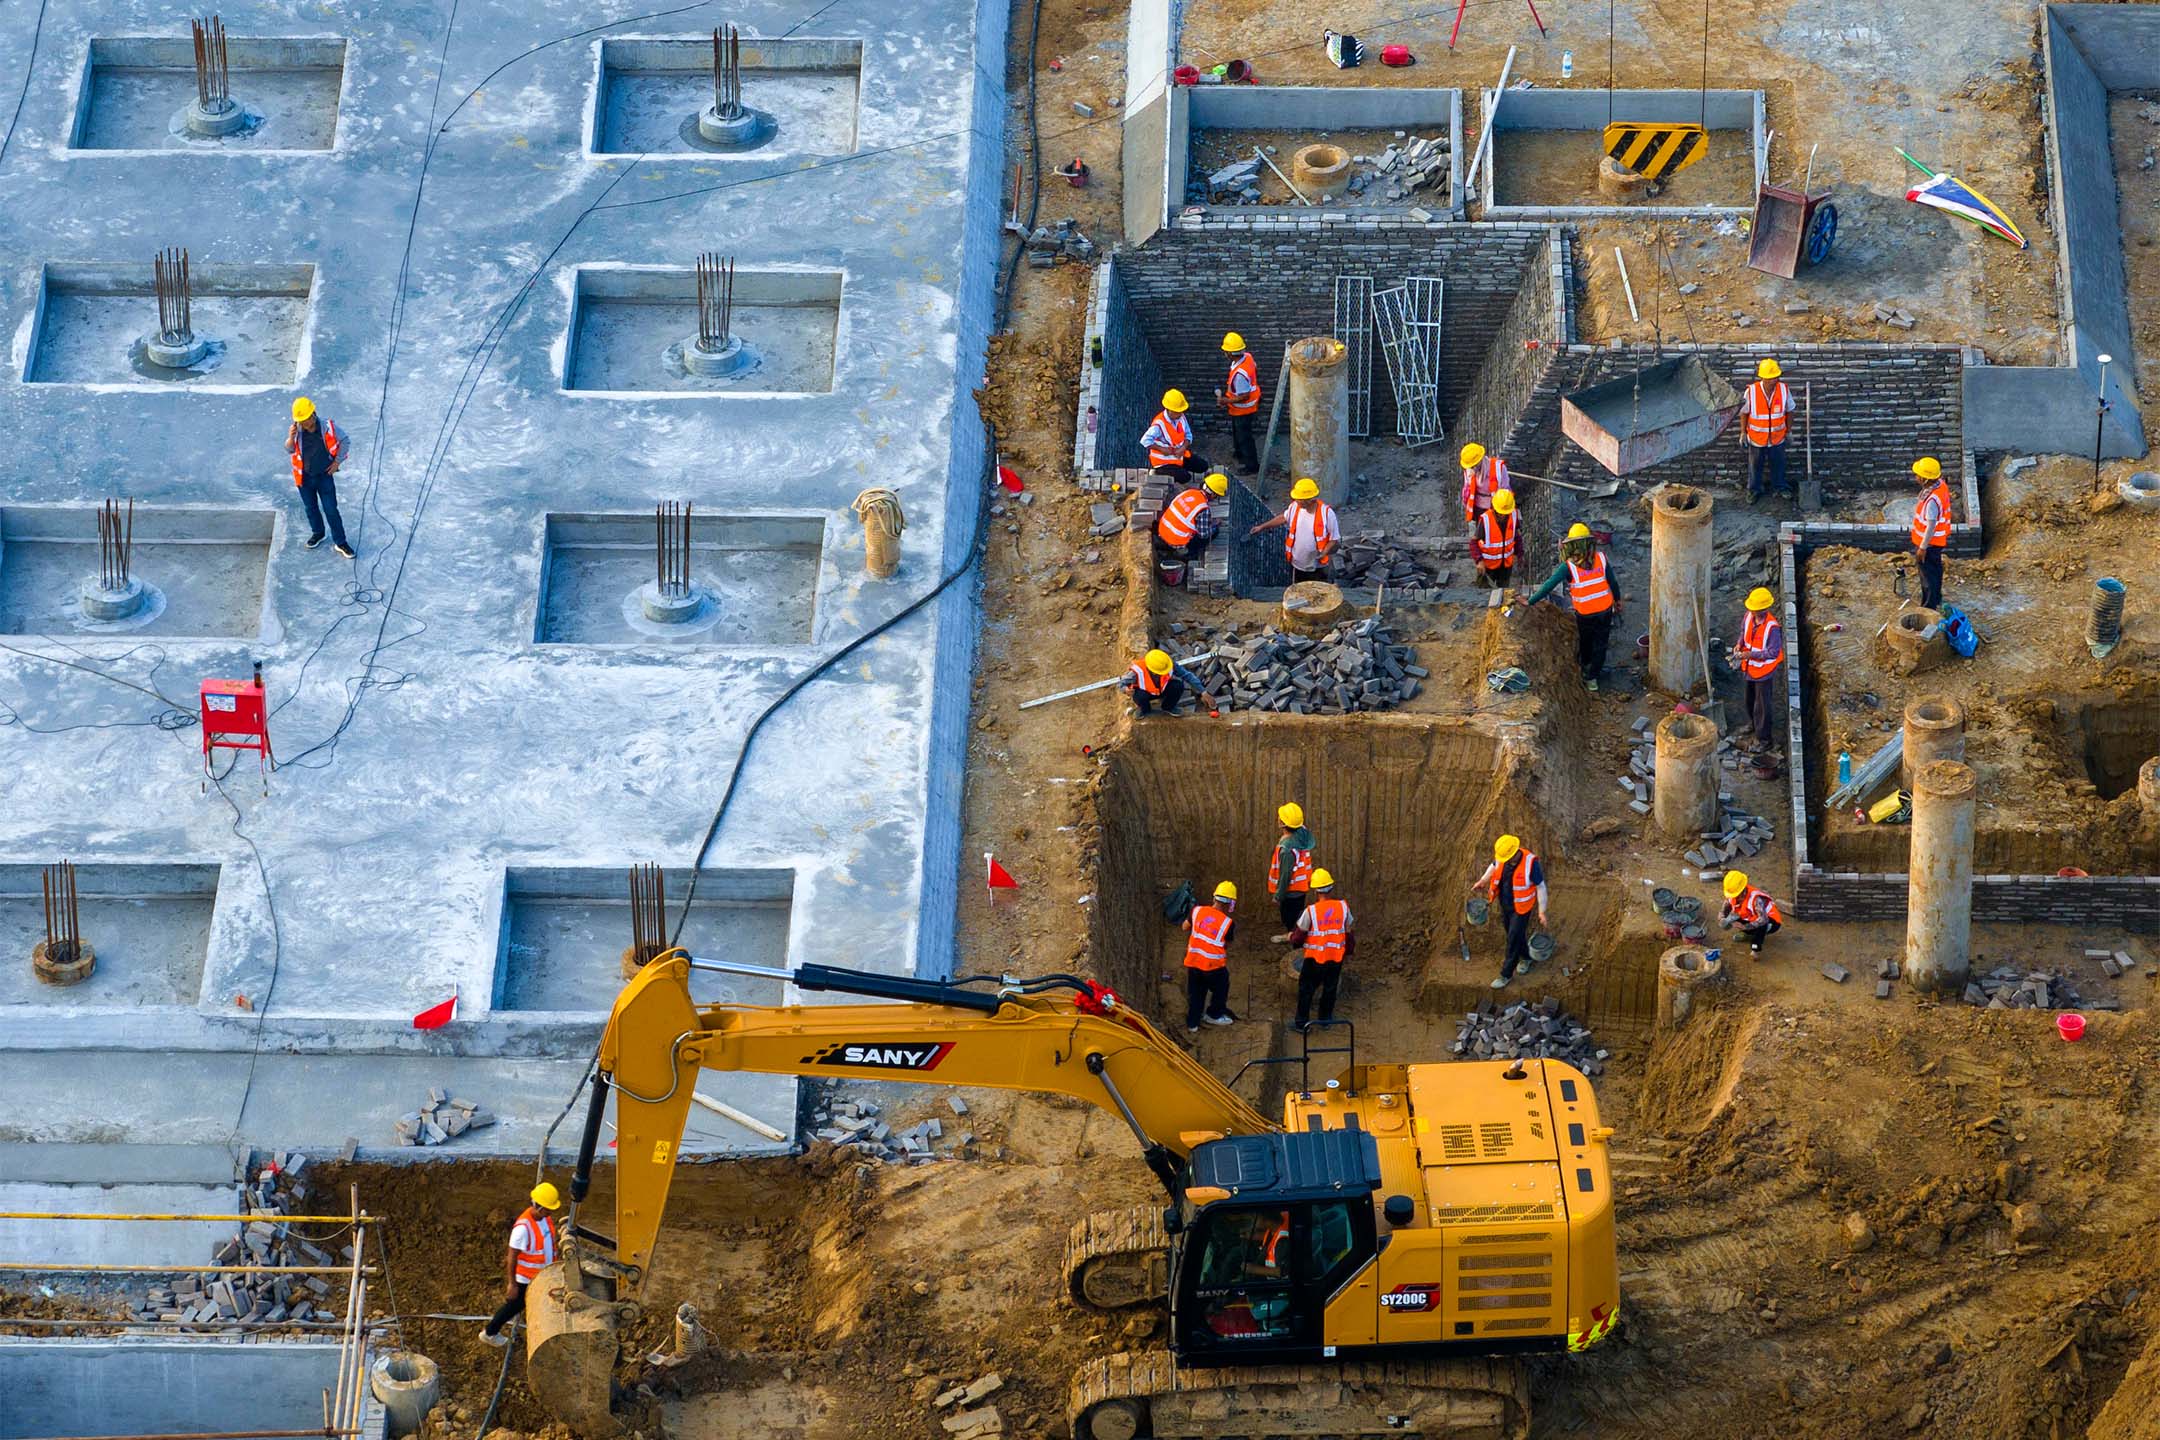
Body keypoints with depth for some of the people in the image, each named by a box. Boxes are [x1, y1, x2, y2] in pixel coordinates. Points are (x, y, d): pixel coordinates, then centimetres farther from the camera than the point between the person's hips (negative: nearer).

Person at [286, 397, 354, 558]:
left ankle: (340, 543, 10)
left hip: (324, 475, -2)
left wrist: (337, 462, -3)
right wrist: (291, 438, -26)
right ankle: (317, 533, 43)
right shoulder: (297, 430, -14)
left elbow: (343, 441, -3)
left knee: (331, 510, 0)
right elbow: (289, 450, -5)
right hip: (305, 477, 2)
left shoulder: (327, 426, -18)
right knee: (311, 508, 19)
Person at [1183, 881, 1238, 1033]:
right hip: (1214, 966, -3)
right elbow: (1226, 946, -4)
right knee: (1220, 989, 25)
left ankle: (1192, 1024, 24)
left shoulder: (1197, 911, -6)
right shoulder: (1228, 923, -14)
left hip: (1193, 963, 3)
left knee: (1195, 993, 19)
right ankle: (1214, 1014, 38)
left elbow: (1185, 927, 10)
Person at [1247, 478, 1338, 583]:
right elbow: (1283, 518, 12)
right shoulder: (1295, 507, -10)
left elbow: (1334, 538, -13)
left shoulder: (1326, 513, -23)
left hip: (1317, 567, -4)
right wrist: (1262, 527, 13)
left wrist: (1324, 553, -28)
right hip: (1297, 565, 4)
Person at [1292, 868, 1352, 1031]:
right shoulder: (1343, 907, -8)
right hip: (1336, 957, 3)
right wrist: (1349, 949, 21)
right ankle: (1326, 1018, 33)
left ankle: (1301, 1023, 16)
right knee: (1330, 989, 21)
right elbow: (1349, 932, 4)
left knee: (1306, 989, 11)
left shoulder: (1311, 911, -18)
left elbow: (1300, 934, -8)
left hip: (1315, 958, -3)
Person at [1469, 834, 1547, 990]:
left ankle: (1506, 974, 18)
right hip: (1504, 904, 6)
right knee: (1513, 932, 25)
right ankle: (1525, 957, 51)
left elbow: (1540, 887, -19)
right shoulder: (1502, 856, -16)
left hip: (1521, 907, -6)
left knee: (1514, 939, 3)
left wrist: (1542, 911, -14)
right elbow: (1494, 866, 12)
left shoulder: (1530, 863, -31)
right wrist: (1483, 880, 6)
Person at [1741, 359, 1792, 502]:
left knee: (1778, 463, 19)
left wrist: (1789, 431, 5)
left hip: (1777, 437, 2)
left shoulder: (1784, 389, -18)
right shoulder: (1751, 391, -23)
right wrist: (1743, 432, -3)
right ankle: (1754, 490, 35)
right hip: (1756, 437, -2)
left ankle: (1778, 487, 41)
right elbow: (1744, 412, -7)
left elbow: (1789, 411, -2)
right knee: (1755, 465, 16)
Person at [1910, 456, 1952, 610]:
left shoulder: (1932, 500, -36)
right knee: (1935, 569, 28)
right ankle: (1936, 599, 47)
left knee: (1928, 574, 7)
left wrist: (1923, 547, -21)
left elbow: (1931, 526, -30)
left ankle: (1929, 606, 21)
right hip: (1939, 539, 10)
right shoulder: (1941, 484, -7)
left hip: (1930, 542, -10)